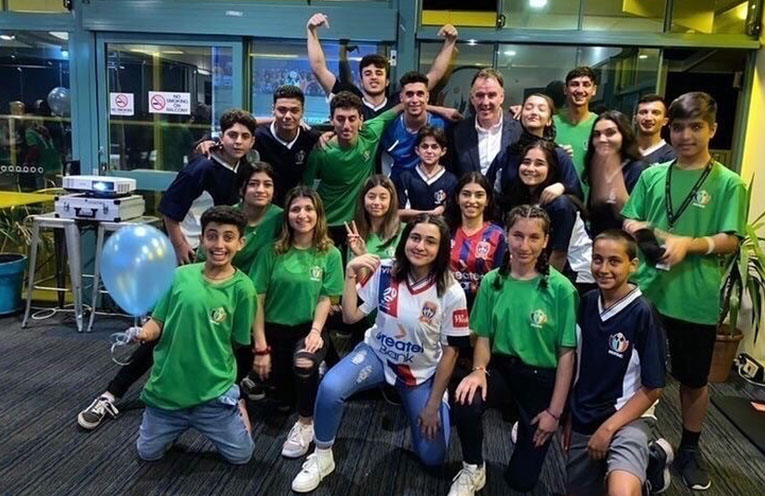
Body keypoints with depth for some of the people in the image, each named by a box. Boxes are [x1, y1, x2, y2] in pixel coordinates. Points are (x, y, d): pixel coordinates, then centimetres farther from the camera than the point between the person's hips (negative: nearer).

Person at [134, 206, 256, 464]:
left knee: (240, 455, 9)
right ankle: (179, 426, 44)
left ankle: (235, 408, 35)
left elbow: (239, 341, -4)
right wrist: (145, 332, -19)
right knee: (148, 453, 17)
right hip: (167, 386, 3)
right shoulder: (180, 276, -7)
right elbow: (158, 322, 0)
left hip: (213, 391, -2)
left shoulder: (242, 287, -14)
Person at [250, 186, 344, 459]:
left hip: (309, 329, -2)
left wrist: (315, 331, -21)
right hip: (275, 329, 2)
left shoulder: (330, 254, -4)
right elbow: (257, 299, -6)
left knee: (304, 364, -33)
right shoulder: (273, 251, -5)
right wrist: (261, 347, -9)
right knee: (284, 396, 2)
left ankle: (305, 424, -6)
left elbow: (326, 299, -4)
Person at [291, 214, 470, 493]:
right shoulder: (384, 272, -16)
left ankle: (415, 406, 30)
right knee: (330, 387, -31)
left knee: (432, 458, 1)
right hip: (377, 354, 0)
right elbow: (350, 317, -13)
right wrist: (351, 274, -26)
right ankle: (322, 458, -4)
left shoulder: (451, 292, -19)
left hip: (423, 372, 0)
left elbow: (450, 350, -10)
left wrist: (433, 405, -8)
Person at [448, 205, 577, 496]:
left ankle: (527, 428, 41)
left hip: (542, 376, -1)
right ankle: (473, 469, -1)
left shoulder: (561, 289, -15)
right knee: (464, 404, -33)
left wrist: (555, 412, -9)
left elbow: (567, 353, -11)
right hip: (501, 367, 2)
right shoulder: (492, 282, -5)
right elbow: (484, 337, 2)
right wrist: (479, 370, -19)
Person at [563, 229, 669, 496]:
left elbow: (653, 387, -11)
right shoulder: (586, 303, 1)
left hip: (625, 418, -6)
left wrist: (608, 427, -14)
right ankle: (641, 462, 35)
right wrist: (569, 417, 12)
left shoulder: (643, 313, -14)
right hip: (583, 419, 6)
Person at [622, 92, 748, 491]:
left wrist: (689, 243, -24)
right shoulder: (652, 175, 5)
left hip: (695, 300, -1)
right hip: (647, 292, 2)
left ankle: (690, 449, 35)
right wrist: (644, 230, -15)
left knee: (694, 380, 15)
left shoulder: (728, 183, -3)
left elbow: (731, 240, -8)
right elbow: (628, 223, 6)